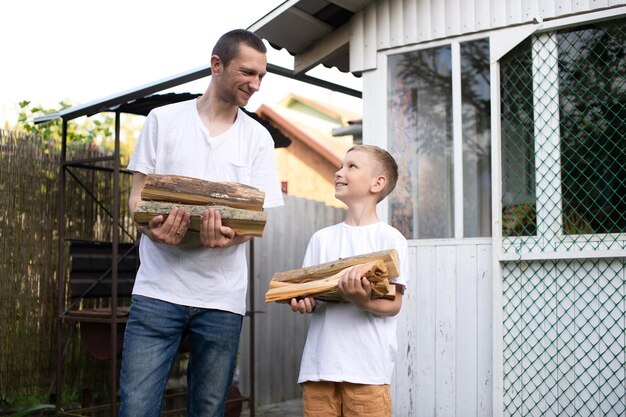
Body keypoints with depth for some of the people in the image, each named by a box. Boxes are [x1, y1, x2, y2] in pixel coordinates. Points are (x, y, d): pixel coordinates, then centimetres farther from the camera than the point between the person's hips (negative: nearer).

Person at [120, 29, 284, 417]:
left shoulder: (258, 138, 8)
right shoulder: (164, 120, 5)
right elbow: (138, 196, 4)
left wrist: (229, 235, -21)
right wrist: (154, 227, -20)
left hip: (222, 296, 2)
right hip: (159, 287, -1)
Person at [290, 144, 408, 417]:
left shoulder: (389, 238, -1)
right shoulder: (322, 238, 13)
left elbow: (394, 304, -5)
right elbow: (307, 290, 14)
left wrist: (363, 301, -24)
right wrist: (304, 304, -8)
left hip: (367, 366, -4)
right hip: (319, 362, 4)